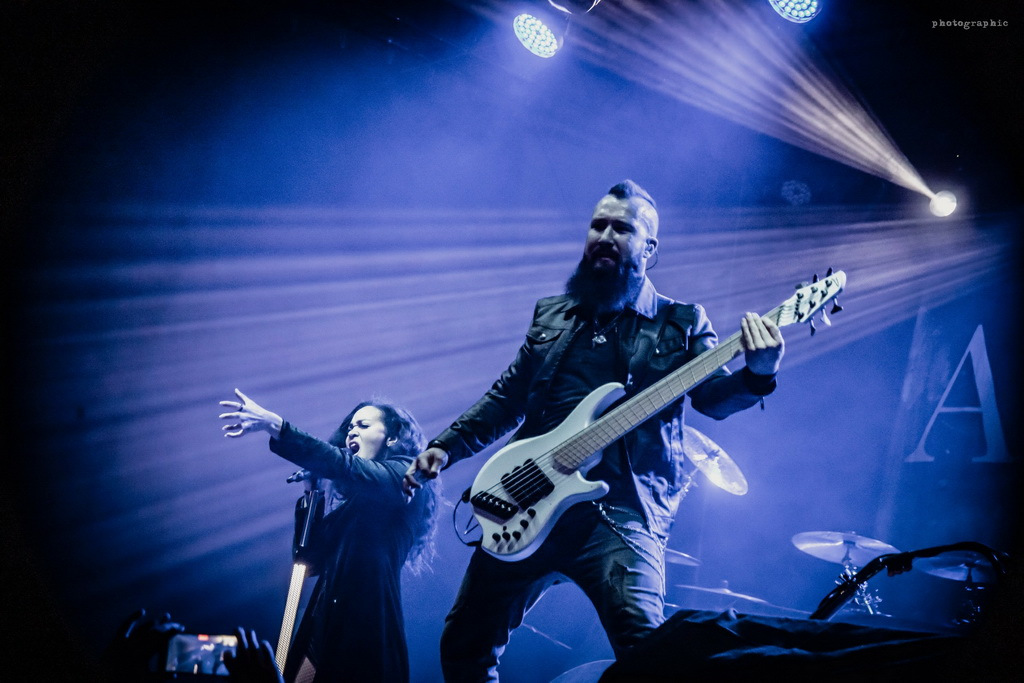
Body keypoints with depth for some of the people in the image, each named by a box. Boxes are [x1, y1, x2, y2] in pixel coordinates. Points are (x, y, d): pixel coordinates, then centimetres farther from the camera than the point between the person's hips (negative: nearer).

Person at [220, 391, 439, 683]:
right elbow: (317, 560, 18)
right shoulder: (355, 498, 20)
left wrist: (273, 425, -30)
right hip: (325, 626, 7)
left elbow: (340, 465, -21)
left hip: (366, 629, -7)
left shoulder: (402, 477, -3)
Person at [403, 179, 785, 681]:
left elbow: (712, 396, -4)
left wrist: (757, 375, -26)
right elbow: (505, 399, 20)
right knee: (466, 642, 7)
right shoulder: (550, 316, 17)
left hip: (621, 509, -4)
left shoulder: (681, 324, 8)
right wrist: (446, 448, 8)